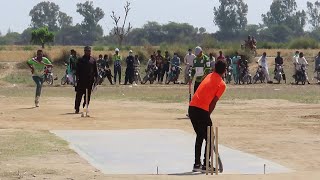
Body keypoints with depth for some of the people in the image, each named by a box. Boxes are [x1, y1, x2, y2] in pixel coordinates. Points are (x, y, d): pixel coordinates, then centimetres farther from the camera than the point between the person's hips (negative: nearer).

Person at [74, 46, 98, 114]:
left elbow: (95, 69, 15)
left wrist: (95, 76, 5)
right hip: (82, 79, -3)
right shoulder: (81, 59, 2)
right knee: (79, 94, -5)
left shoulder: (93, 60, 12)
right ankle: (77, 109, -3)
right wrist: (77, 77, -11)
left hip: (90, 80, 3)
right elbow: (78, 69, -1)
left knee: (88, 95, 9)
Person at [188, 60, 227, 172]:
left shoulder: (209, 76, 18)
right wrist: (208, 116, 5)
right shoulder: (222, 85, 1)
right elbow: (213, 102, -4)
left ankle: (197, 164, 21)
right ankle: (205, 165, 4)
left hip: (192, 108, 6)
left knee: (200, 136, 21)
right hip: (202, 110, -6)